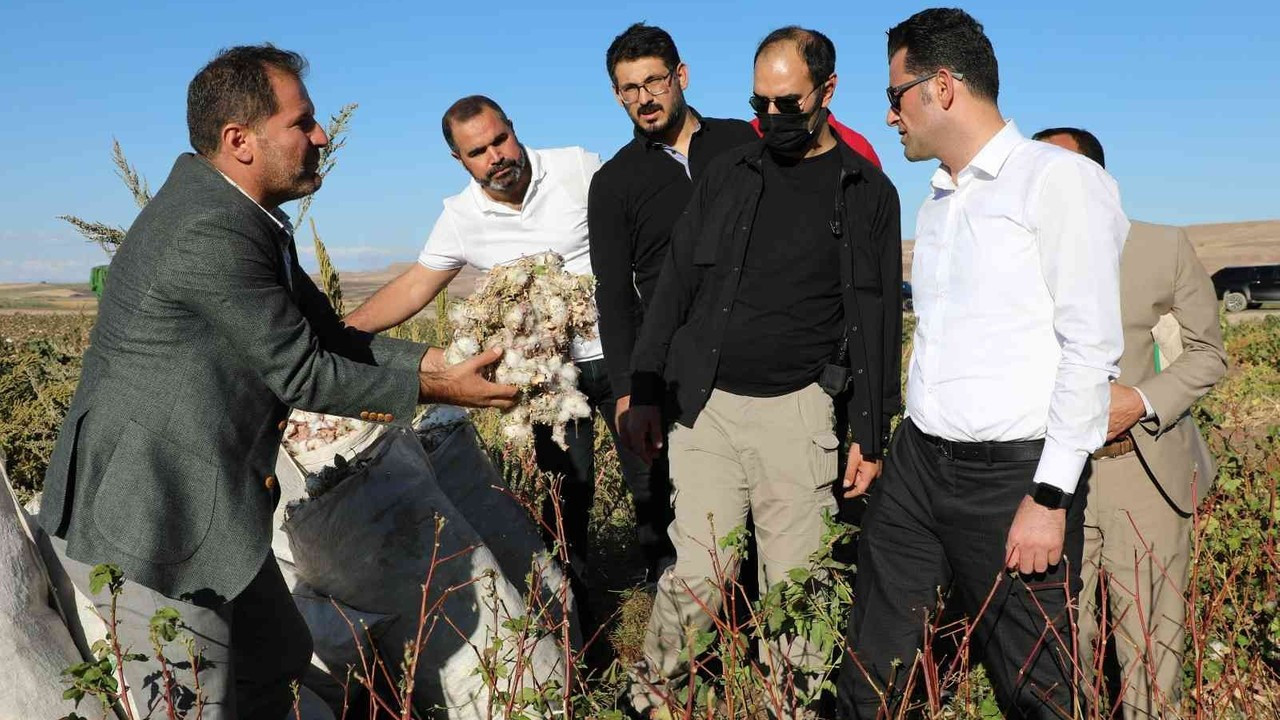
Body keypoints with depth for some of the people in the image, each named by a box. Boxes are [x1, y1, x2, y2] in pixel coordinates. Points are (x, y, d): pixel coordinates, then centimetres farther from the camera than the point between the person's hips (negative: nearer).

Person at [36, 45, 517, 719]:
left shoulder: (241, 216, 7)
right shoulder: (211, 232, -24)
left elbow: (328, 335, 8)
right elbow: (300, 375, -19)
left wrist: (436, 358, -2)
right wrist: (431, 389, -9)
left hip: (208, 507, 10)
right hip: (148, 518, -10)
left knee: (277, 663, 20)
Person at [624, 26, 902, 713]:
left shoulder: (868, 192, 5)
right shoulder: (727, 174, 9)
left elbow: (879, 321, 4)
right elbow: (674, 286, 9)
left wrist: (871, 435, 1)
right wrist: (644, 393, 4)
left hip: (798, 409, -1)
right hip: (707, 405, 1)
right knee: (696, 577, 0)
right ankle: (649, 701, 17)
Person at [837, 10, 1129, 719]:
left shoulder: (1060, 179, -7)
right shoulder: (936, 201, 16)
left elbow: (1092, 347, -13)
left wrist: (1051, 497, -16)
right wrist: (918, 452, 16)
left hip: (1013, 474, -6)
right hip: (916, 464, 7)